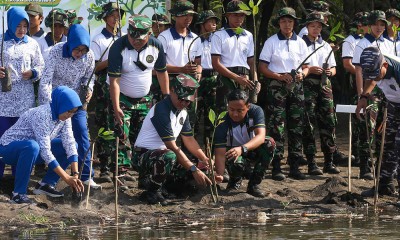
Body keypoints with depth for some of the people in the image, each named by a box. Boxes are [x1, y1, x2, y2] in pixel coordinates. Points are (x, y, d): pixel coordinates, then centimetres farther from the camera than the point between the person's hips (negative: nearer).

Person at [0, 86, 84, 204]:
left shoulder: (64, 116, -8)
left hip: (31, 149, 8)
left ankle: (46, 184, 2)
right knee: (32, 146, -40)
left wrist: (75, 175, -21)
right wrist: (66, 178, -35)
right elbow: (45, 151, -35)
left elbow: (69, 144, -10)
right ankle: (18, 193, -28)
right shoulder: (41, 115, -32)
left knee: (71, 146, -2)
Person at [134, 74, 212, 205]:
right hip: (145, 154, -9)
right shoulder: (161, 110, -23)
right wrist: (194, 169, -28)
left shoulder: (182, 112, 7)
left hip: (163, 153, 9)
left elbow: (189, 140, 13)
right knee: (169, 156, -40)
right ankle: (153, 191, -15)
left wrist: (205, 159, -3)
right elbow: (172, 147, -26)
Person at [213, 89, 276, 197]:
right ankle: (235, 181, 3)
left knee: (270, 143, -29)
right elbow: (220, 153, -31)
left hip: (252, 148, 2)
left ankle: (254, 184, -16)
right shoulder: (223, 125, -28)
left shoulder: (256, 111, -24)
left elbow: (261, 136, -38)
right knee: (236, 163, -37)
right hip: (232, 152, -2)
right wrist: (219, 174, -51)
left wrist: (242, 149, -56)